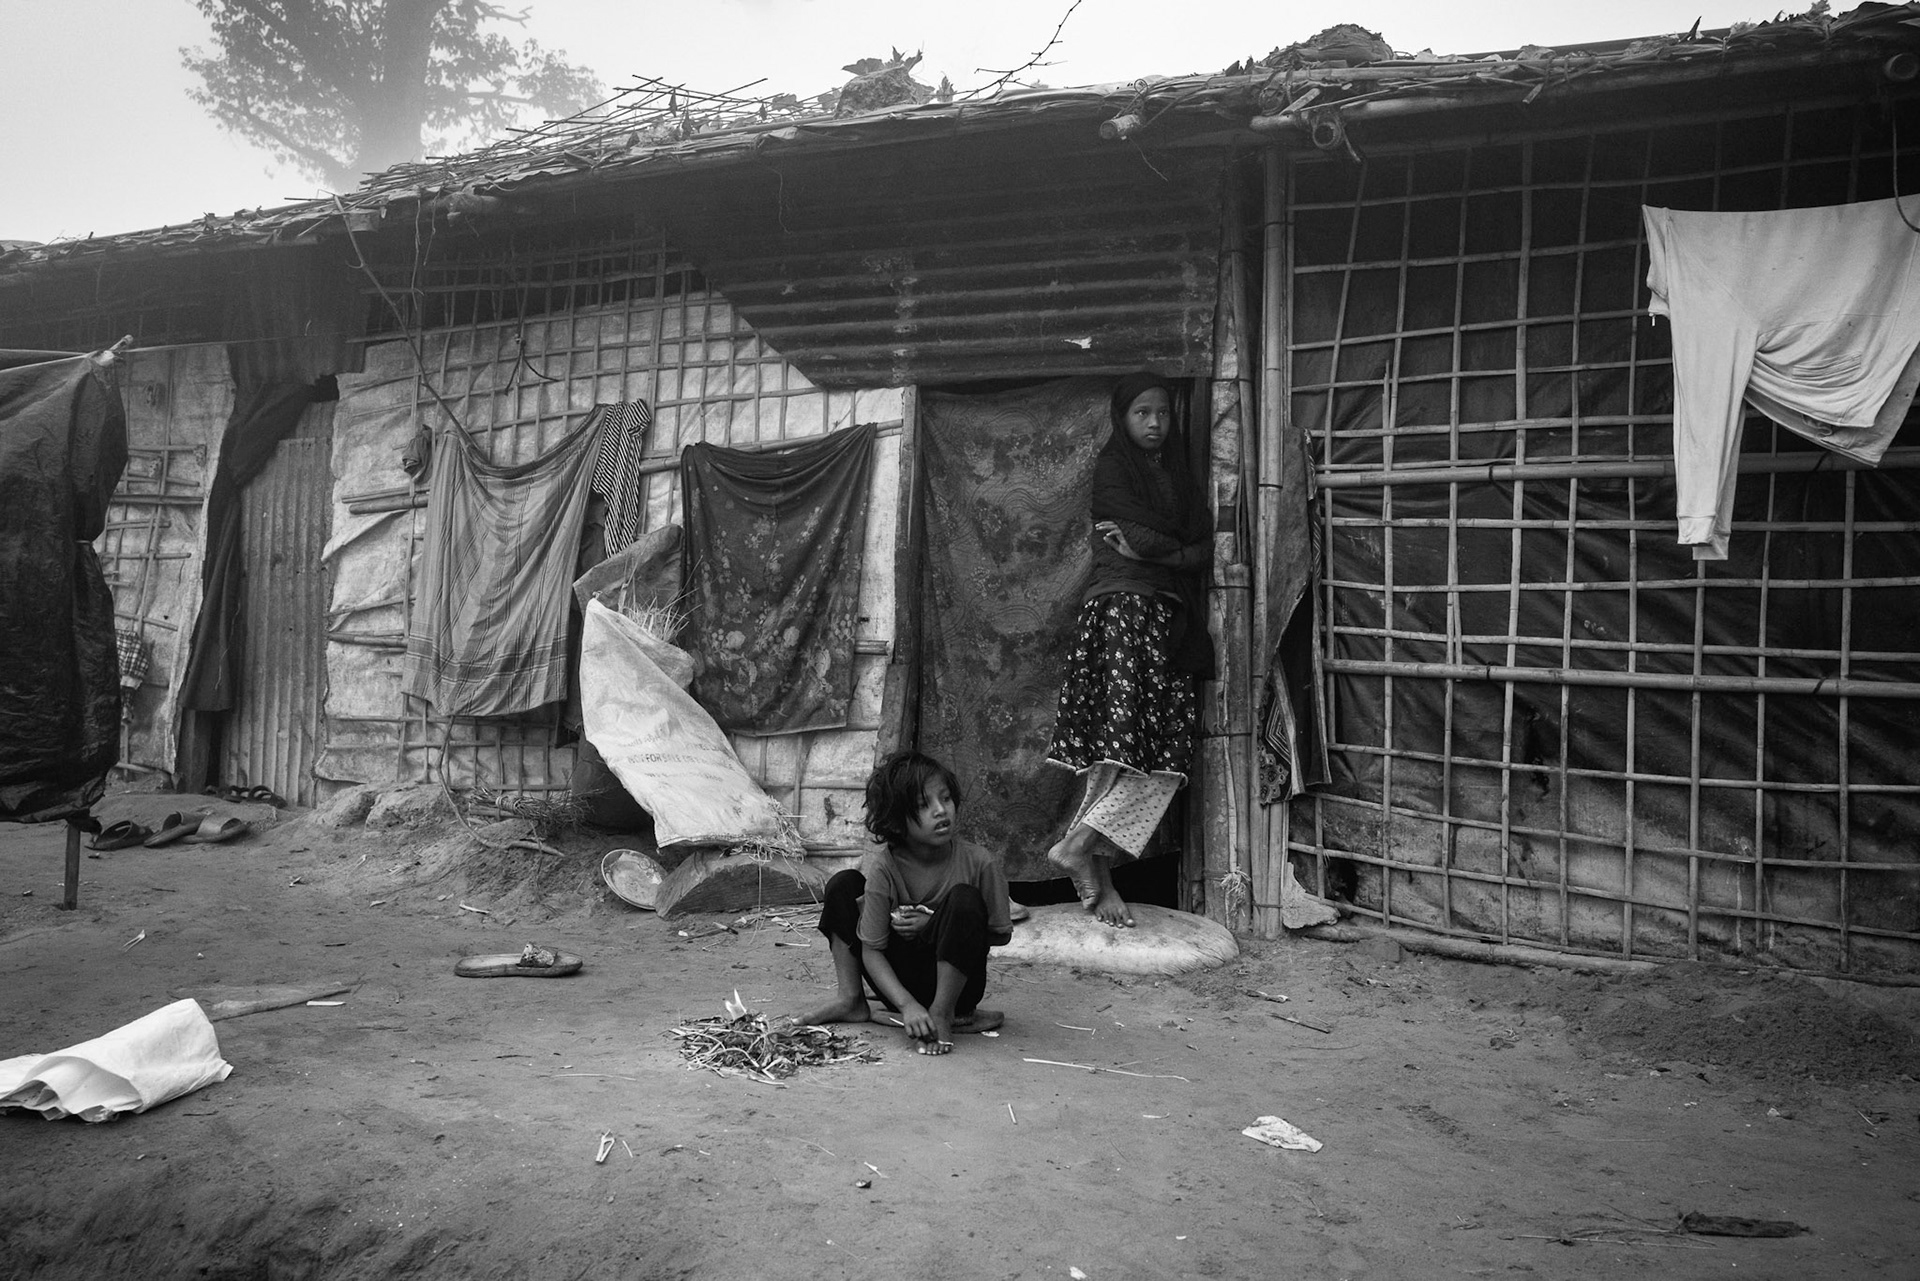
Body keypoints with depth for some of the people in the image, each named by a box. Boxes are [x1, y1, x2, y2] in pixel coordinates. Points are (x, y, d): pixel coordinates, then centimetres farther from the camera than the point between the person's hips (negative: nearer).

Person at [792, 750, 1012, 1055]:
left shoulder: (978, 863, -18)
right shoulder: (881, 867, -16)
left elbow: (1002, 933, -4)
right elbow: (871, 950, -14)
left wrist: (935, 925, -17)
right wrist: (907, 1003, -30)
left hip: (954, 983, -2)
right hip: (900, 982, 2)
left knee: (965, 899, -30)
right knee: (843, 884, -11)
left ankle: (943, 1013, -15)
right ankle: (850, 999, -2)